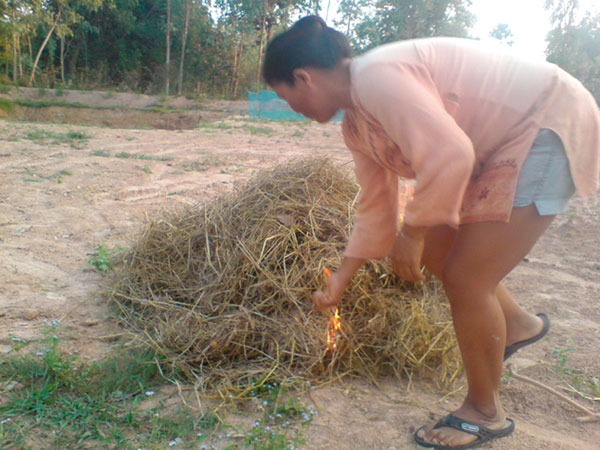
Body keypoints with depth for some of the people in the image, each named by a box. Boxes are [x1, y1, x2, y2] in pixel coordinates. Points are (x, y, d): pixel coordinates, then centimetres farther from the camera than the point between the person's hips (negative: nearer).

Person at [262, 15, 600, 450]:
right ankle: (519, 323, 32)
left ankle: (484, 413, 14)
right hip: (500, 146, 9)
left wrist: (412, 232, -20)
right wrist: (340, 280, 16)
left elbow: (448, 154, -34)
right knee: (433, 249, 10)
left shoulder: (377, 76, -23)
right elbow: (375, 208, 11)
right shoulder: (356, 125, 6)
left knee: (465, 279, -8)